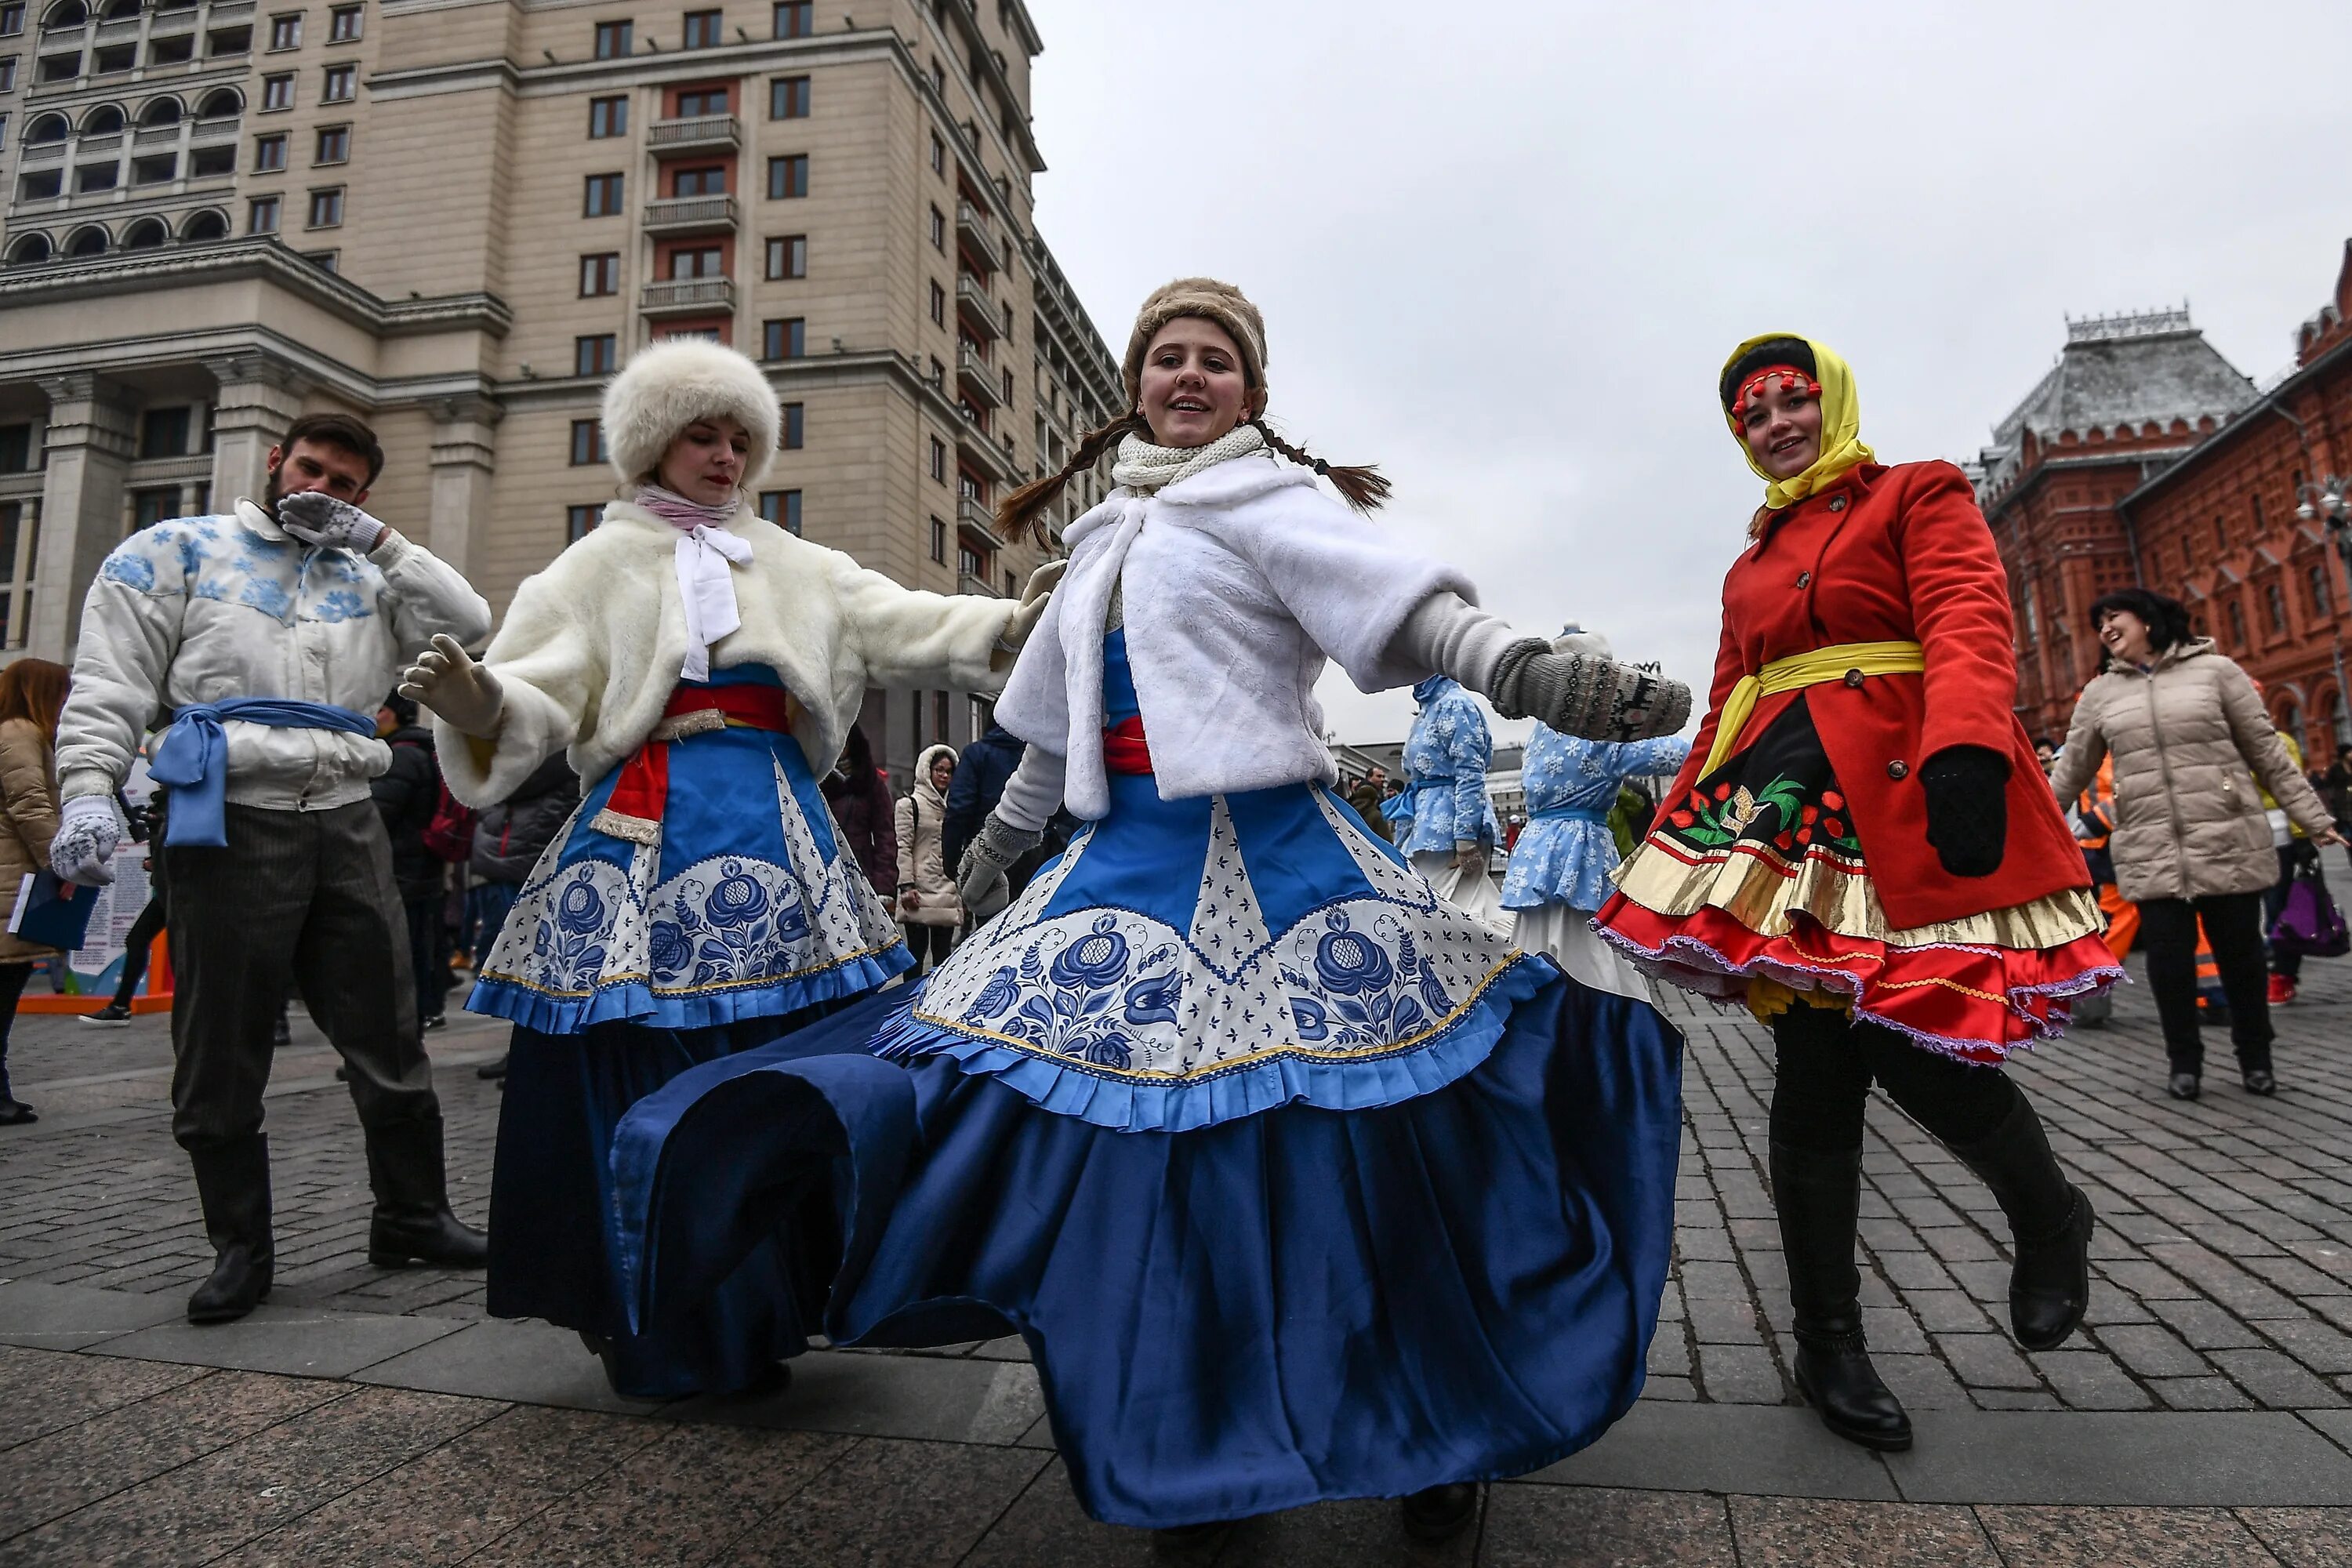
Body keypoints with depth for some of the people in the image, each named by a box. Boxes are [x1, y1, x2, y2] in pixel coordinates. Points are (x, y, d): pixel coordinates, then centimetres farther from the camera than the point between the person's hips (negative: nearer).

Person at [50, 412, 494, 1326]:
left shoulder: (366, 578, 18)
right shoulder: (180, 552, 9)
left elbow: (468, 625, 3)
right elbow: (110, 681, 1)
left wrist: (379, 541, 2)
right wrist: (89, 792, -13)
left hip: (346, 825, 3)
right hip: (232, 823, -3)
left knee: (389, 1042, 7)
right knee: (221, 1056, 4)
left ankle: (411, 1216, 20)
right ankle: (239, 1248, 18)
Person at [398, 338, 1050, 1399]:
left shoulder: (795, 565, 16)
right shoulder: (603, 565, 8)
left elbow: (901, 624, 5)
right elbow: (542, 699, -1)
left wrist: (1011, 625, -10)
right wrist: (480, 704, -23)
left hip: (778, 836, 4)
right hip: (650, 842, -3)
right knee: (650, 1081, -1)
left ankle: (755, 1324, 23)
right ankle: (660, 1339, 16)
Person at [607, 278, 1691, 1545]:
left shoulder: (1266, 499, 0)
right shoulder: (1107, 539, 19)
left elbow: (1412, 610, -17)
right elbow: (1059, 727, 26)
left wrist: (1537, 676, -34)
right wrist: (999, 844, 30)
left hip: (1274, 860, -6)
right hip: (1130, 869, 6)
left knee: (1350, 1161, -1)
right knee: (1141, 1163, 6)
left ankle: (1436, 1431, 25)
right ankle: (1194, 1446, 28)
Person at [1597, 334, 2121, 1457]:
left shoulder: (1919, 497, 9)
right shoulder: (1751, 561, 24)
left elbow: (1967, 624, -10)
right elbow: (1726, 705, 22)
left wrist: (1966, 746, -29)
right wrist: (1682, 826, 16)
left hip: (1905, 803, -4)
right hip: (1781, 809, 4)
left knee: (1914, 1050, -10)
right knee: (1814, 1075, 0)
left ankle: (2050, 1218, 27)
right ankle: (1829, 1345, 14)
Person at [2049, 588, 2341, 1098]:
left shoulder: (2214, 670, 3)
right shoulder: (2100, 694, 9)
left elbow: (2267, 751, 4)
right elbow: (2070, 773, 12)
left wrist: (2314, 818, 3)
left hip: (2228, 843, -1)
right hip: (2150, 853, 1)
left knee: (2241, 954, 7)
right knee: (2169, 959, 0)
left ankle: (2255, 1057, 27)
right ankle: (2185, 1062, 18)